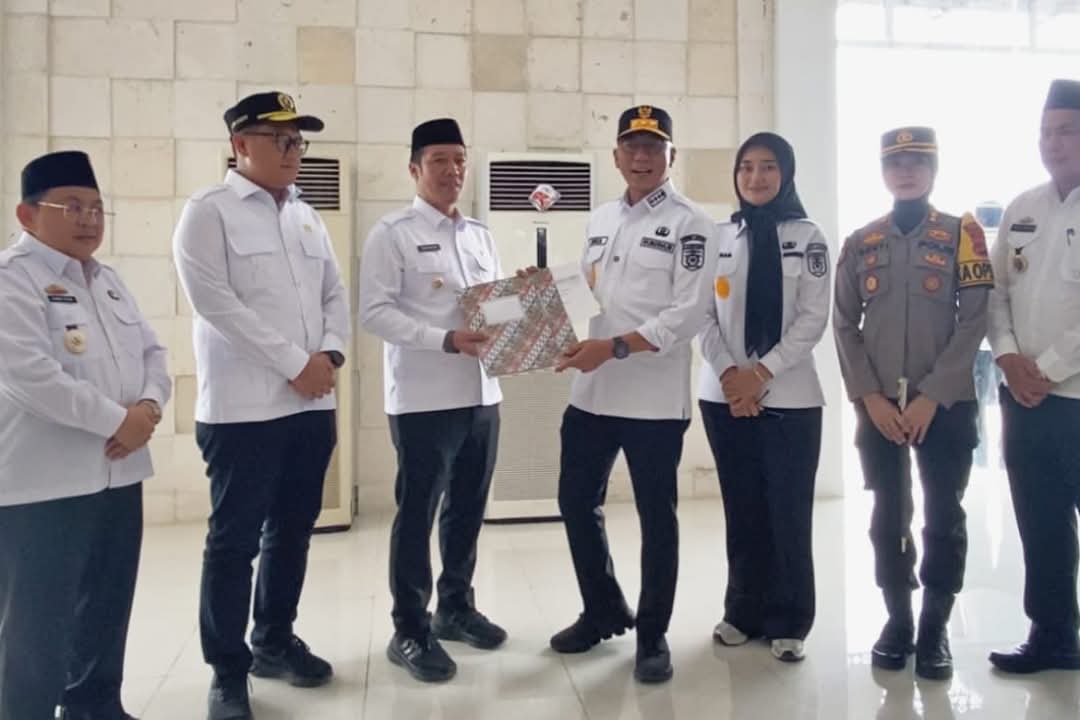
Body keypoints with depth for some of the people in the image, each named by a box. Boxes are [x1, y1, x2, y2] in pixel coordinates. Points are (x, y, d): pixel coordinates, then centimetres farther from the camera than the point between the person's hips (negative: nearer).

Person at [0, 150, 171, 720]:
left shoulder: (107, 280, 15)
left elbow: (151, 352, 12)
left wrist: (149, 405, -8)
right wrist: (117, 420, -18)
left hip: (117, 472, 8)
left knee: (107, 609, 18)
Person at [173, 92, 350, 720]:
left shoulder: (308, 217, 16)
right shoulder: (209, 211, -4)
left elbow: (336, 294, 15)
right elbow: (215, 302, -13)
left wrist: (331, 354, -5)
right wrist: (295, 364, -14)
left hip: (311, 404, 6)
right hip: (243, 407, -6)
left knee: (293, 529, 15)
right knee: (235, 539, 2)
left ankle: (275, 640, 31)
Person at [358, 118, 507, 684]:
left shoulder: (480, 236, 16)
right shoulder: (392, 233, -4)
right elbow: (375, 312, -12)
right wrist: (447, 339, -21)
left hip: (482, 393, 6)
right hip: (423, 398, -6)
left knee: (468, 508, 15)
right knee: (418, 512, 3)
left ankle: (456, 608, 33)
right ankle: (411, 631, 16)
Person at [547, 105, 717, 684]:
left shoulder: (690, 224, -5)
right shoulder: (600, 220, 14)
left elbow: (689, 313, -14)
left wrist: (615, 347, -21)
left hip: (654, 398, -6)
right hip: (590, 391, 6)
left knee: (656, 516, 7)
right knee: (577, 503, 13)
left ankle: (652, 636, 24)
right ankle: (603, 612, 34)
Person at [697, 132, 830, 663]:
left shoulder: (808, 238, 2)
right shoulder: (717, 238, 8)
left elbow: (813, 319, -5)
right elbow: (702, 315, 4)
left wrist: (762, 373, -13)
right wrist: (728, 374, -9)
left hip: (789, 396, -2)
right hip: (725, 395, 2)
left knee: (788, 512, 2)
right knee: (742, 509, 10)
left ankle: (787, 622, 14)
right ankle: (743, 612, 22)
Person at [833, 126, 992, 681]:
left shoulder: (963, 234, 1)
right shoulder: (859, 244, 7)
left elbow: (974, 321, -6)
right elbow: (844, 326, 4)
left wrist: (931, 396, -13)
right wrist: (869, 397, -7)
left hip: (946, 405, -2)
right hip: (878, 406, 2)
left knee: (943, 517, 5)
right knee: (888, 516, 8)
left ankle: (935, 627, 18)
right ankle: (897, 619, 22)